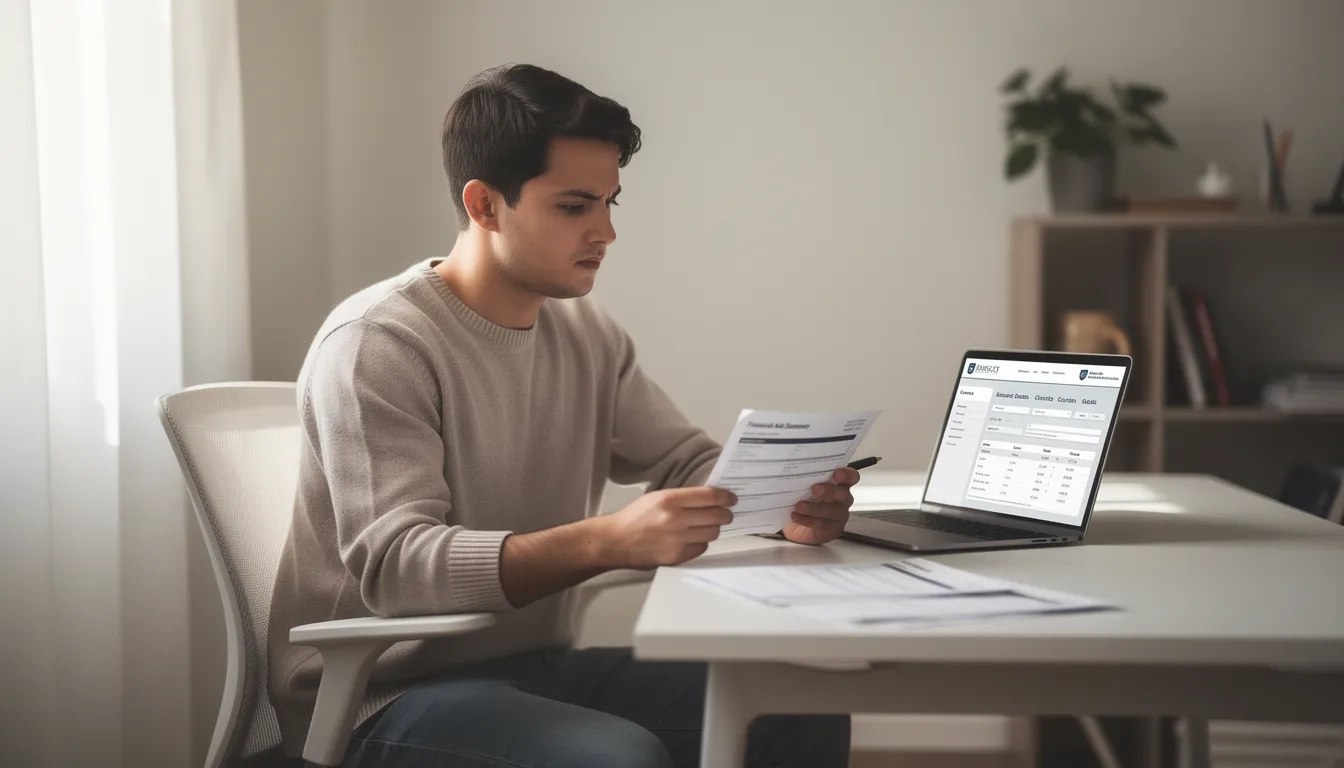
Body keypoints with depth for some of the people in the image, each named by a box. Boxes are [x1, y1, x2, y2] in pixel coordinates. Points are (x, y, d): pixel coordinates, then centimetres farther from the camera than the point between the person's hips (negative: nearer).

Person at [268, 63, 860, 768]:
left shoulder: (587, 334, 7)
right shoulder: (376, 344, -17)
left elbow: (692, 462, 10)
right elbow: (393, 563, -27)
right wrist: (609, 541, -40)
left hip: (536, 668, 7)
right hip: (387, 696, -7)